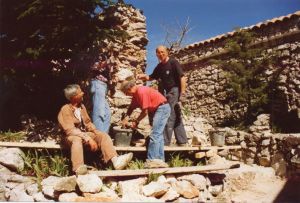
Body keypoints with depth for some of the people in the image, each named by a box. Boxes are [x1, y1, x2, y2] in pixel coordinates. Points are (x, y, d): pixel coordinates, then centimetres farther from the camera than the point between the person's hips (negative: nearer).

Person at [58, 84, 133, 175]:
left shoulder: (82, 106, 5)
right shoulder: (65, 110, -16)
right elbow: (70, 130, -25)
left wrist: (97, 133, -6)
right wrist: (88, 139, -33)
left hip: (84, 133, 6)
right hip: (71, 136, -6)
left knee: (103, 135, -16)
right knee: (77, 139, -40)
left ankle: (115, 160, -35)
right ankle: (78, 169, -56)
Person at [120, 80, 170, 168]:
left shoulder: (142, 92, -22)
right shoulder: (136, 93, 7)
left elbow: (145, 111, -20)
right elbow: (131, 107, 14)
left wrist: (136, 121, -9)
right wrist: (126, 118, 2)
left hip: (162, 108, -10)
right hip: (155, 110, 10)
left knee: (154, 135, -15)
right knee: (158, 135, 9)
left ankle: (152, 160, -15)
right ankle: (160, 160, 13)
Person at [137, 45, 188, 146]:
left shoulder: (173, 62, -8)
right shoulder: (159, 66, 14)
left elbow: (182, 77, -13)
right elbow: (151, 77, 19)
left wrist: (182, 92, -20)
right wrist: (142, 76, -1)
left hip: (174, 91, -8)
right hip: (165, 93, 8)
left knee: (170, 116, -8)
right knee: (176, 117, 10)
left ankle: (165, 141, -4)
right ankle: (182, 141, 16)